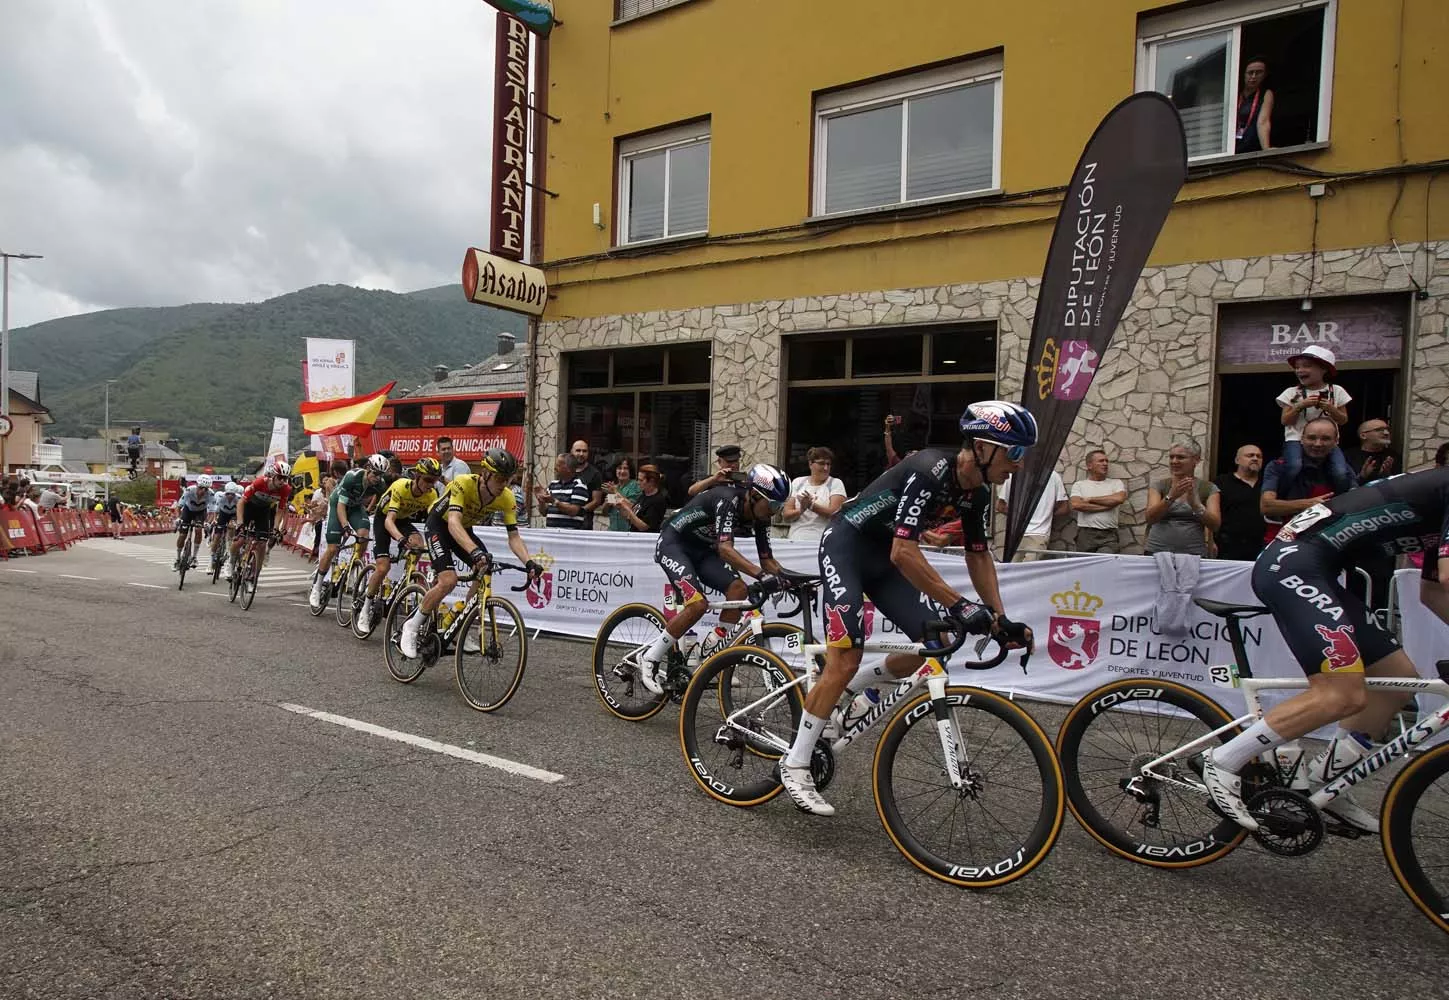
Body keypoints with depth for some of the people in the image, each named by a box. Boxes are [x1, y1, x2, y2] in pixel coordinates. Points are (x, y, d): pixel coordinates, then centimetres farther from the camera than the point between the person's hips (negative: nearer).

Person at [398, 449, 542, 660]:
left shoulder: (506, 498, -20)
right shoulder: (463, 483, -34)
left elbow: (514, 536, -19)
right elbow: (453, 523, -46)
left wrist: (528, 562, -37)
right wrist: (475, 551, -62)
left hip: (464, 529, 6)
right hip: (439, 525, -6)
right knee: (448, 581, -24)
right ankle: (411, 627, -4)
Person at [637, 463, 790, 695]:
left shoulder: (760, 516, -8)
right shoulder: (728, 500, -31)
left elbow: (767, 559, -3)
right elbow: (725, 548, -44)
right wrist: (761, 575, -54)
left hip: (701, 549, 8)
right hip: (673, 543, -7)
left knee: (739, 589, -14)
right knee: (697, 604, -25)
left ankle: (712, 649, 0)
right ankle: (650, 659, -10)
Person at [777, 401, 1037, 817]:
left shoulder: (977, 489, -3)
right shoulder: (929, 470, -30)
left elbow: (979, 555, 7)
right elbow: (904, 553, -36)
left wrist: (999, 618, -1)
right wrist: (960, 605, -36)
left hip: (883, 556, 8)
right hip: (846, 545, -8)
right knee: (846, 659, -14)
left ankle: (850, 691, 18)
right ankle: (795, 766, -2)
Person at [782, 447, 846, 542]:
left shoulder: (836, 483, 8)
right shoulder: (797, 482, 14)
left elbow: (834, 513, -6)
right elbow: (786, 515, 8)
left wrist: (811, 505, -18)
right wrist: (801, 510, -12)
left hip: (823, 540, -1)